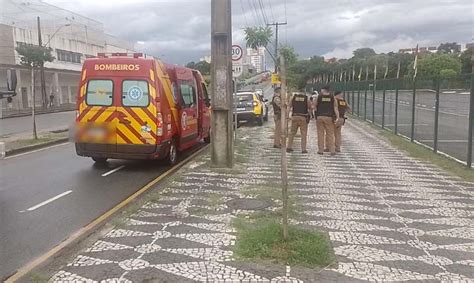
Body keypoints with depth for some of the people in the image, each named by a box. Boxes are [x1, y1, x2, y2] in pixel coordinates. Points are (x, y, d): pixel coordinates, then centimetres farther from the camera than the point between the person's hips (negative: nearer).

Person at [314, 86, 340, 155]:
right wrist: (337, 117, -5)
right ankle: (332, 150, 1)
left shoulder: (319, 97, 2)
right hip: (329, 117, 1)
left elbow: (315, 107, 8)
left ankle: (320, 150, 3)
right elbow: (335, 108, -2)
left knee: (320, 134, 4)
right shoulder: (332, 98, 5)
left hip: (320, 117, -1)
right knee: (330, 134, 4)